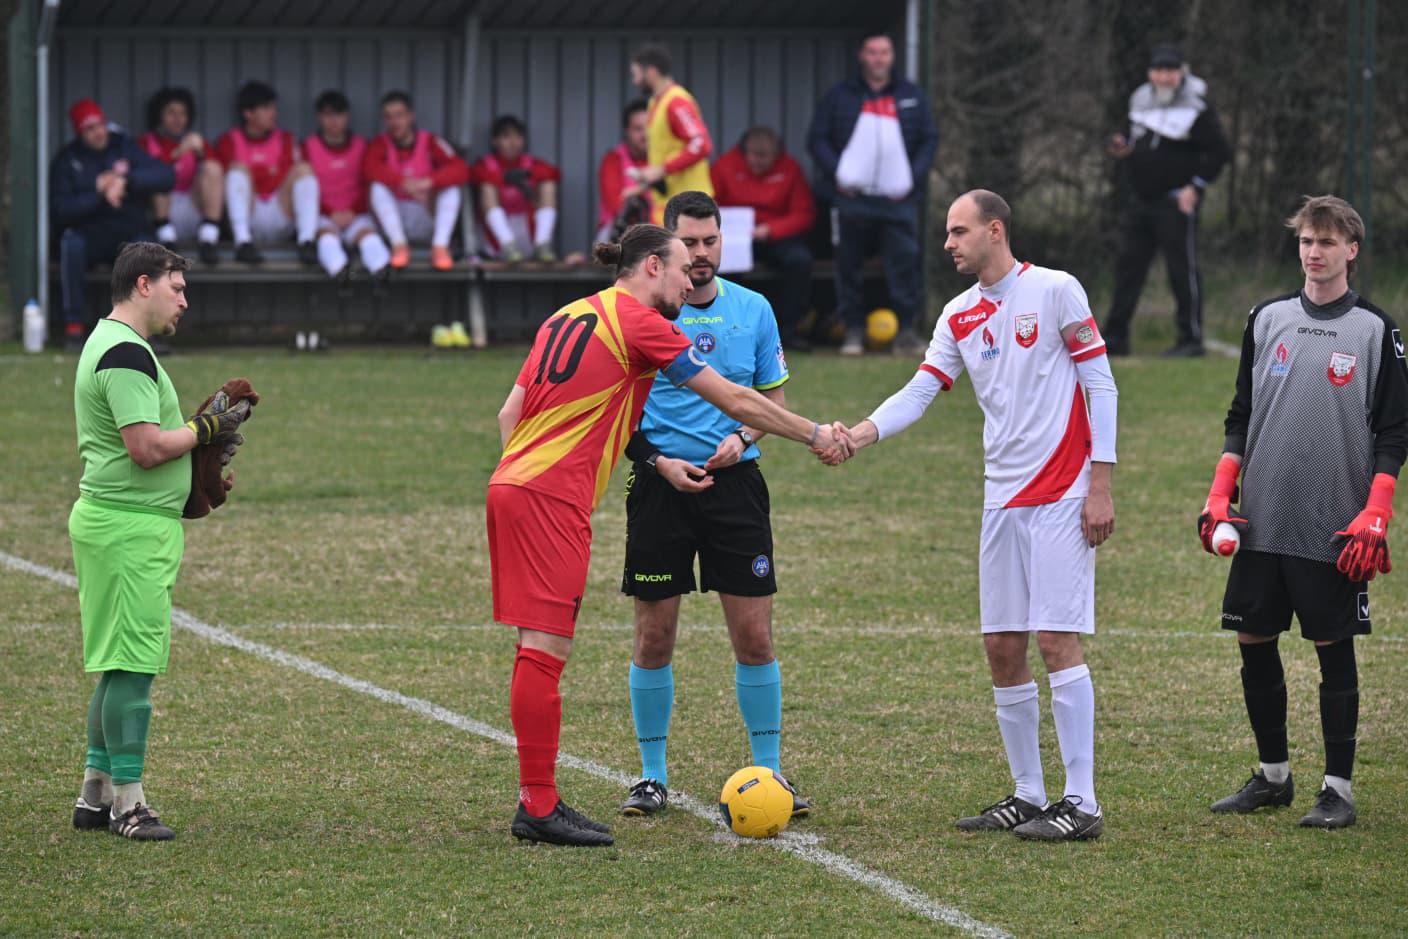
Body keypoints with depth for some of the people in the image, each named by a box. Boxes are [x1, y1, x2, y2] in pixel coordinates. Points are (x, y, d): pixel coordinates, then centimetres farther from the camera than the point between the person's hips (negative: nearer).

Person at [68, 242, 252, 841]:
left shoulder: (107, 344, 18)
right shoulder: (128, 354, -16)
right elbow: (146, 449, -23)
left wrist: (199, 447, 14)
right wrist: (205, 428, -9)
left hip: (110, 520, 11)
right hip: (131, 528, -11)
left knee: (120, 666, 15)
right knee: (132, 666, -8)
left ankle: (95, 795, 20)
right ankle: (127, 803, -7)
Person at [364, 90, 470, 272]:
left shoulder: (430, 143, -7)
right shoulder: (381, 145, -5)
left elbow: (461, 170, -22)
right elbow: (372, 168, -28)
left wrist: (428, 182, -39)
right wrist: (406, 184, -41)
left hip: (427, 220, 0)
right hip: (394, 218, 0)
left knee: (452, 188, -23)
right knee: (378, 187, -25)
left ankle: (440, 247, -31)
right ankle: (399, 245, -28)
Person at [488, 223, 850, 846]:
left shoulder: (567, 317, 20)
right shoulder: (638, 322, -5)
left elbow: (510, 412, 19)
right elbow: (735, 401, -3)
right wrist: (814, 435, 6)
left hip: (511, 486, 9)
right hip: (552, 498, -9)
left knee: (540, 648, 10)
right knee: (545, 647, -9)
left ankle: (536, 802, 11)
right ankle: (538, 806, -9)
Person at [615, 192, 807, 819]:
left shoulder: (753, 311, 6)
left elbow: (773, 401, 13)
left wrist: (741, 438, -7)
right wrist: (659, 462, -12)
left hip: (734, 480, 2)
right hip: (661, 481, -2)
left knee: (754, 634, -2)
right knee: (654, 636, 1)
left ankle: (768, 771, 8)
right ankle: (653, 777, 13)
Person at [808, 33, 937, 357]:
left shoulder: (913, 97, 11)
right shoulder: (840, 97, 8)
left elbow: (929, 139, 12)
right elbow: (817, 138, 8)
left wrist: (913, 178, -1)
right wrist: (835, 173, -6)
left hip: (898, 198, 0)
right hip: (851, 197, 0)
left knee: (905, 263, -7)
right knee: (848, 266, 2)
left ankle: (906, 330, -3)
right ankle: (854, 330, 10)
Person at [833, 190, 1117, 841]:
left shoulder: (1056, 291, -5)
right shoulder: (959, 316, 11)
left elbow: (1101, 386, -6)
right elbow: (920, 391, 4)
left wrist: (1101, 485, -11)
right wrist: (859, 434, -14)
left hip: (1062, 495, -7)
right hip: (1003, 500, 7)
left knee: (1057, 640, -11)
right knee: (1002, 648, 4)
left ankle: (1081, 803, -10)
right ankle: (1028, 795, 13)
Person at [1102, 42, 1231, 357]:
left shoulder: (1195, 108, -8)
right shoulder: (1141, 101, 12)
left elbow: (1220, 151, -9)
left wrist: (1195, 186, -13)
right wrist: (1123, 150, 2)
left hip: (1177, 201, -7)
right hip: (1141, 199, 7)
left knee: (1183, 269, -4)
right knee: (1128, 265, 7)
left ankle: (1191, 338, 3)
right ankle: (1115, 337, 12)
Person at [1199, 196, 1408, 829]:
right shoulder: (1267, 319, 9)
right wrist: (1219, 496, 6)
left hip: (1335, 529, -4)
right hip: (1261, 522, 4)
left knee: (1334, 650, -2)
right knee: (1253, 644, 6)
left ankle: (1338, 788, 4)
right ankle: (1272, 775, 19)